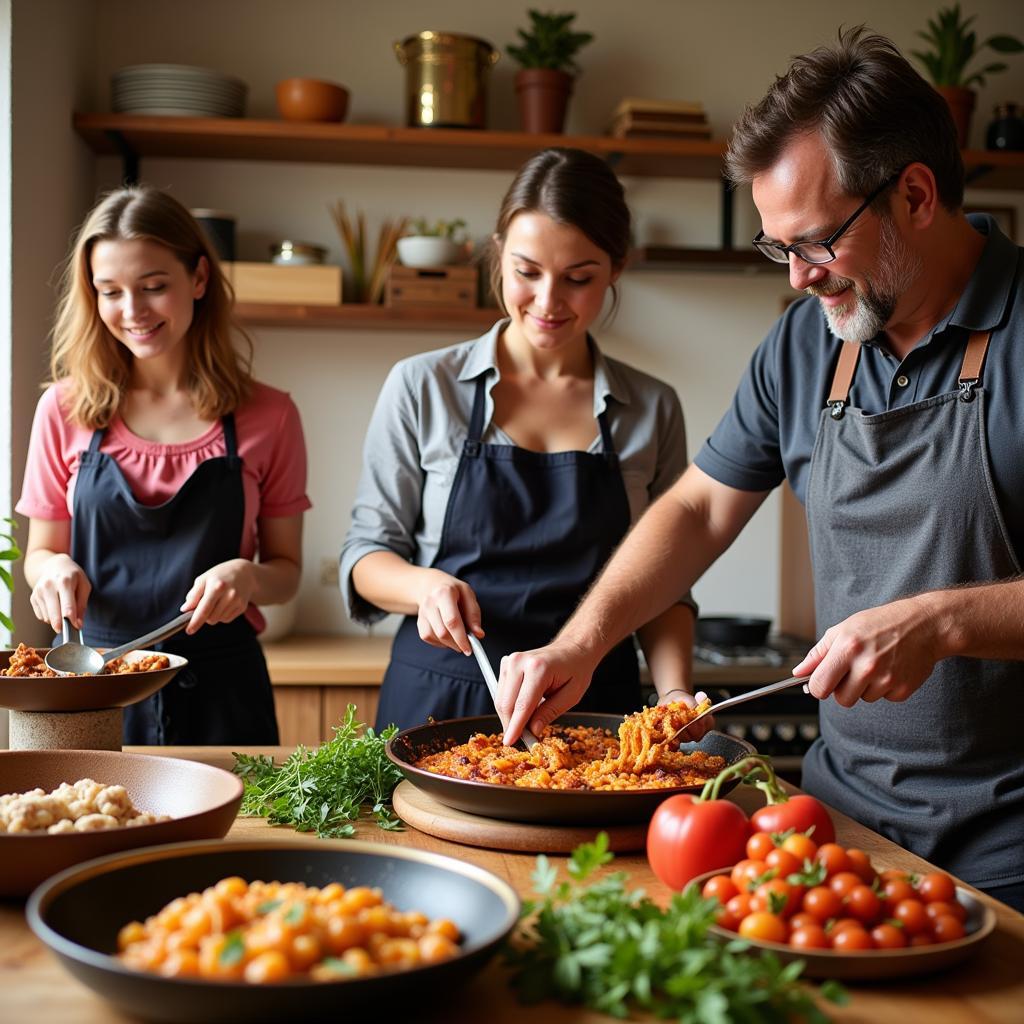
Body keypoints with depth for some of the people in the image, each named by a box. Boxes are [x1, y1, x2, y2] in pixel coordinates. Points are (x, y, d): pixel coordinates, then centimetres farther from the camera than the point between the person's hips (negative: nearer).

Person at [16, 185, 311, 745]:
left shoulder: (267, 416, -3)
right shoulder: (64, 410, 0)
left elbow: (286, 569, 3)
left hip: (219, 691, 0)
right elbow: (40, 551, 9)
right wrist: (55, 570, -13)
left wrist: (247, 576, -18)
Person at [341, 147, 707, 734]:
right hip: (436, 704, 0)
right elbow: (367, 554, 3)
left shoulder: (653, 410, 3)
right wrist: (426, 585, -18)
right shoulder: (422, 388, -1)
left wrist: (674, 691, -8)